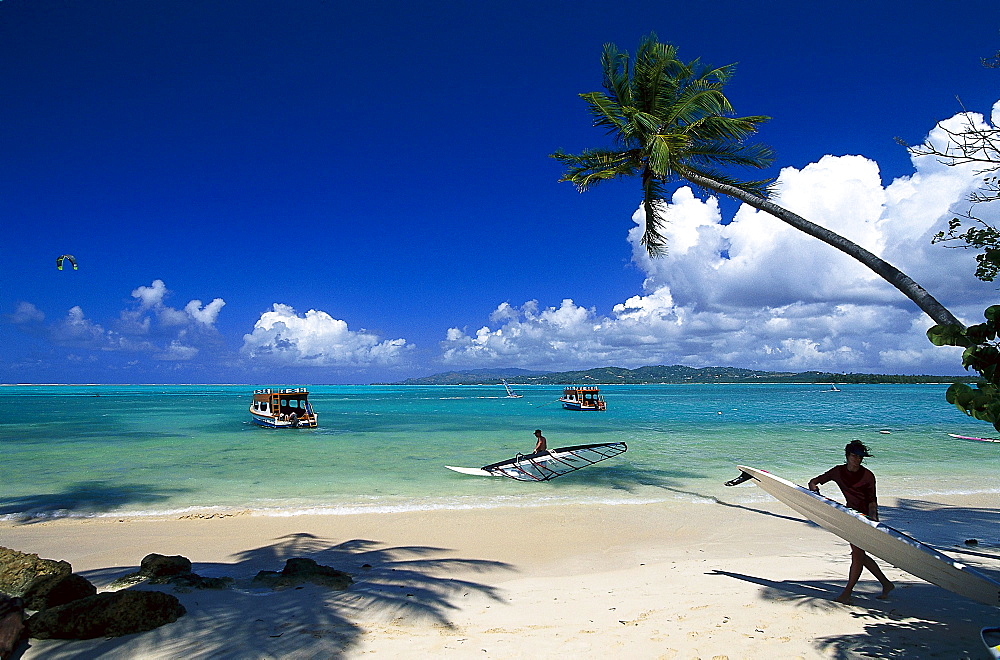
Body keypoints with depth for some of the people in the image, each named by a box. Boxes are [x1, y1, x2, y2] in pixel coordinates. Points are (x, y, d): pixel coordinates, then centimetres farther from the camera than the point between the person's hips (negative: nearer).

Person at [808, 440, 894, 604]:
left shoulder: (867, 476, -10)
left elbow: (872, 501, -8)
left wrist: (872, 515, -23)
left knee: (857, 554, -8)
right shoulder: (838, 471, 0)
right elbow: (813, 482, 5)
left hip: (866, 516, -5)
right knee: (859, 555, 12)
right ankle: (886, 584, 28)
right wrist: (814, 487, -17)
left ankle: (847, 592, 0)